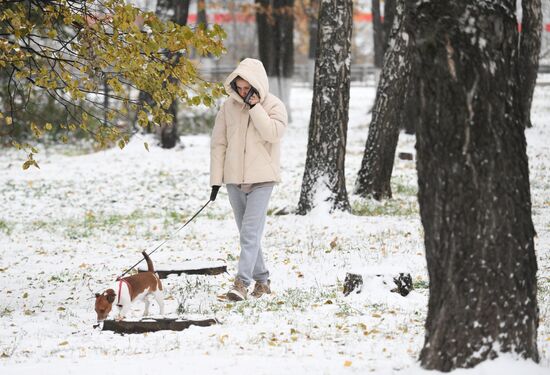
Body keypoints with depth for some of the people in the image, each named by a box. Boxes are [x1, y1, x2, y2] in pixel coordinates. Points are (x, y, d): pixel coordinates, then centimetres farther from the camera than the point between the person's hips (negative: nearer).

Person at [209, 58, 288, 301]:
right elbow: (218, 143, 6)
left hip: (261, 179, -4)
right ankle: (262, 279, 22)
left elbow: (274, 133, -21)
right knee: (248, 233, 11)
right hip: (234, 179, 4)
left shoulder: (273, 106, -3)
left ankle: (242, 282, -19)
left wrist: (254, 107, -19)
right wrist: (216, 178, 2)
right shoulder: (229, 106, 4)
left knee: (250, 232, -14)